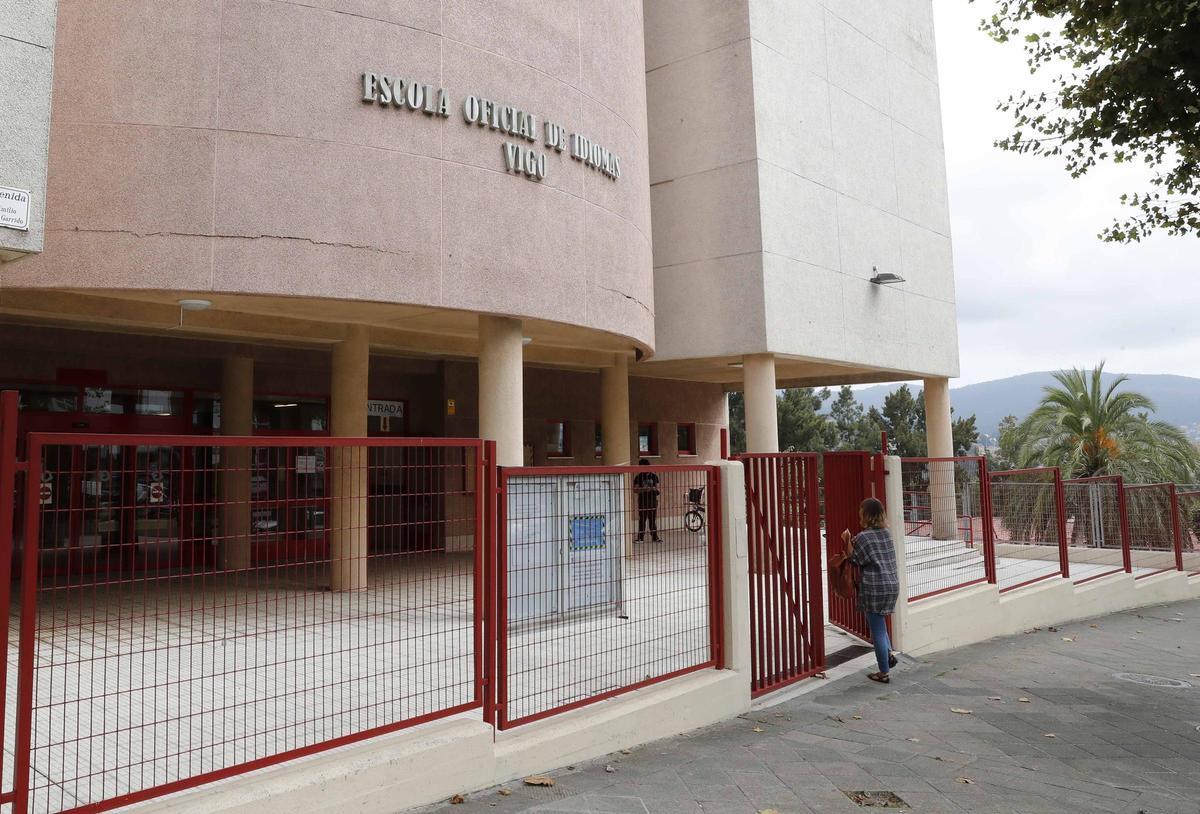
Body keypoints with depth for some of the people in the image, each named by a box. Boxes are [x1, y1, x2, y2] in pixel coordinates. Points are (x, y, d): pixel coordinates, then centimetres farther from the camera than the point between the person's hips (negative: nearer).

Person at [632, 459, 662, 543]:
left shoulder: (654, 476, 6)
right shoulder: (638, 477, -4)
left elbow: (657, 487, 13)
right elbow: (635, 490, -9)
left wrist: (655, 489, -11)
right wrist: (644, 489, -22)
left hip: (653, 501, 3)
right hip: (643, 502, -3)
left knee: (653, 520, 8)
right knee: (642, 520, 0)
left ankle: (654, 537, 14)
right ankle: (640, 537, 6)